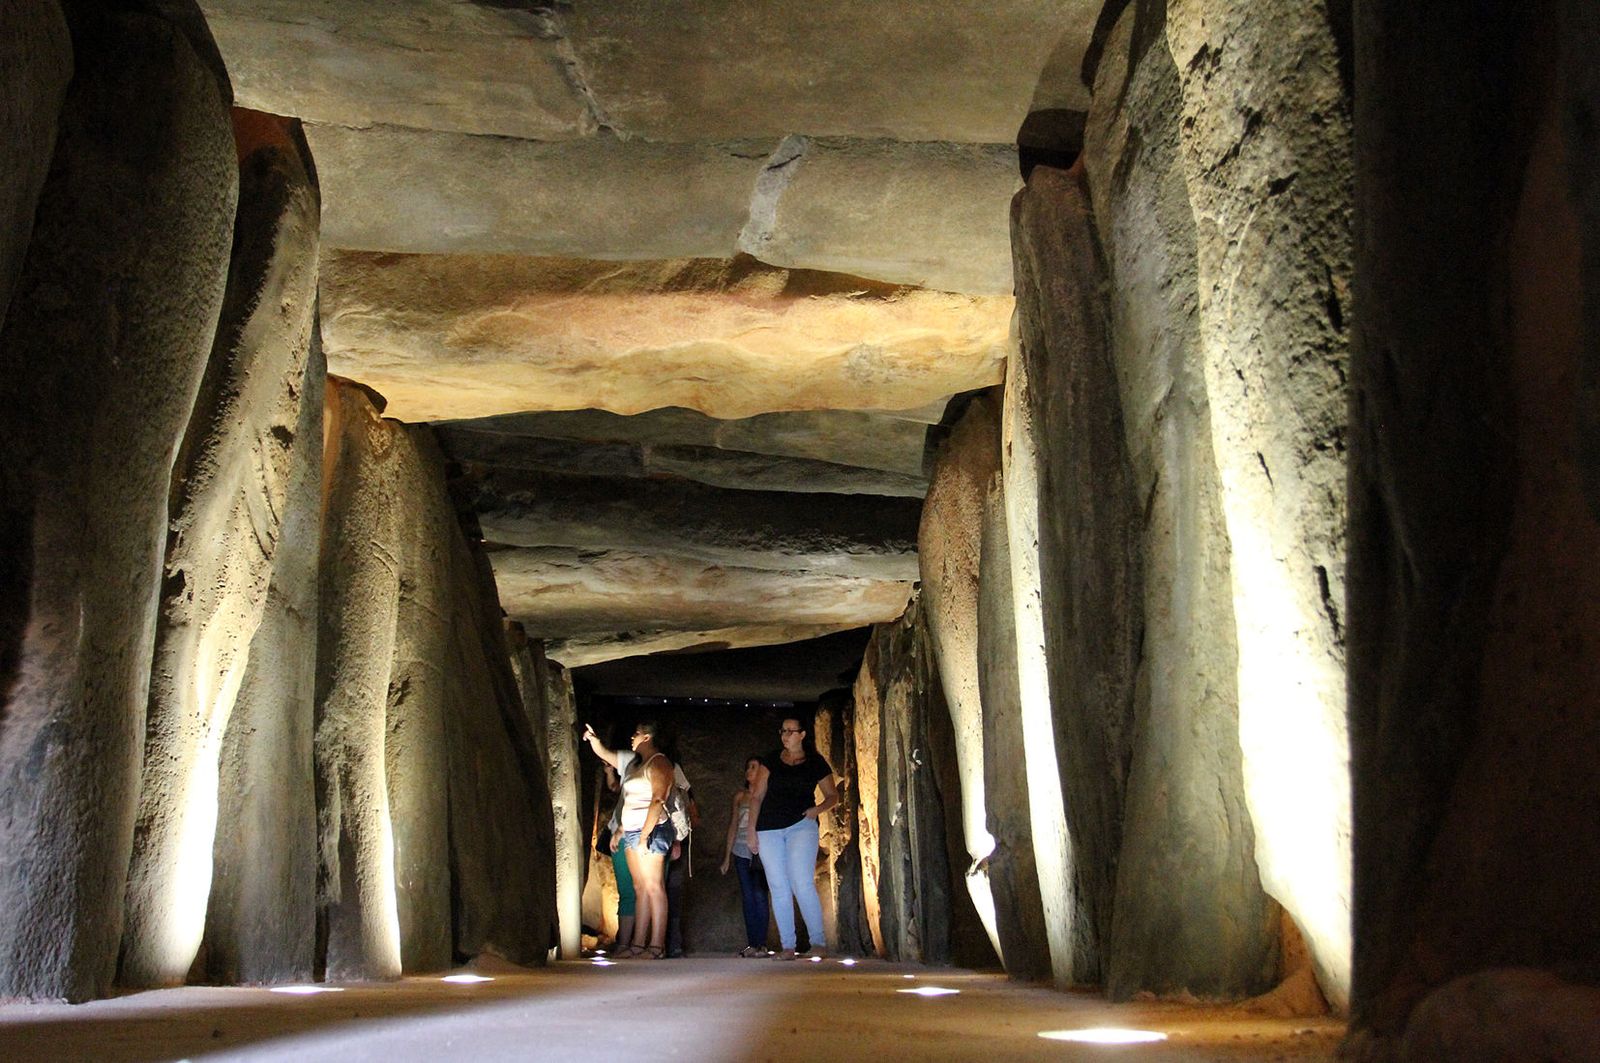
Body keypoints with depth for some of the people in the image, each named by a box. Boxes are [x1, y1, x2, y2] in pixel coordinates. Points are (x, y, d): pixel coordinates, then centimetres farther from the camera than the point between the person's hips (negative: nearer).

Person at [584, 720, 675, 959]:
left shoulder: (658, 763, -9)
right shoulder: (636, 763, 18)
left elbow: (658, 801, -18)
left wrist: (644, 835, -24)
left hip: (651, 831, -9)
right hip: (632, 831, 9)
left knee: (653, 887, -9)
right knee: (640, 888, 7)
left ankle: (657, 946, -9)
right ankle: (638, 944, 8)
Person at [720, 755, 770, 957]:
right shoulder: (740, 795, 14)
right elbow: (733, 825, 16)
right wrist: (727, 856, 12)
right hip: (741, 851, 4)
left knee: (759, 895, -10)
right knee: (748, 898, 3)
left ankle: (761, 944, -7)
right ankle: (751, 944, 6)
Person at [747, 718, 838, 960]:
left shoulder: (815, 762, 6)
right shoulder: (771, 760, 10)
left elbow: (833, 795, 14)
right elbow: (757, 796, 9)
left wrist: (818, 809, -6)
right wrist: (751, 828, 1)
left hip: (801, 825, -3)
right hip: (768, 830, 3)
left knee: (802, 884, -16)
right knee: (778, 888, 2)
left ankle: (818, 942, -9)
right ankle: (787, 946, 6)